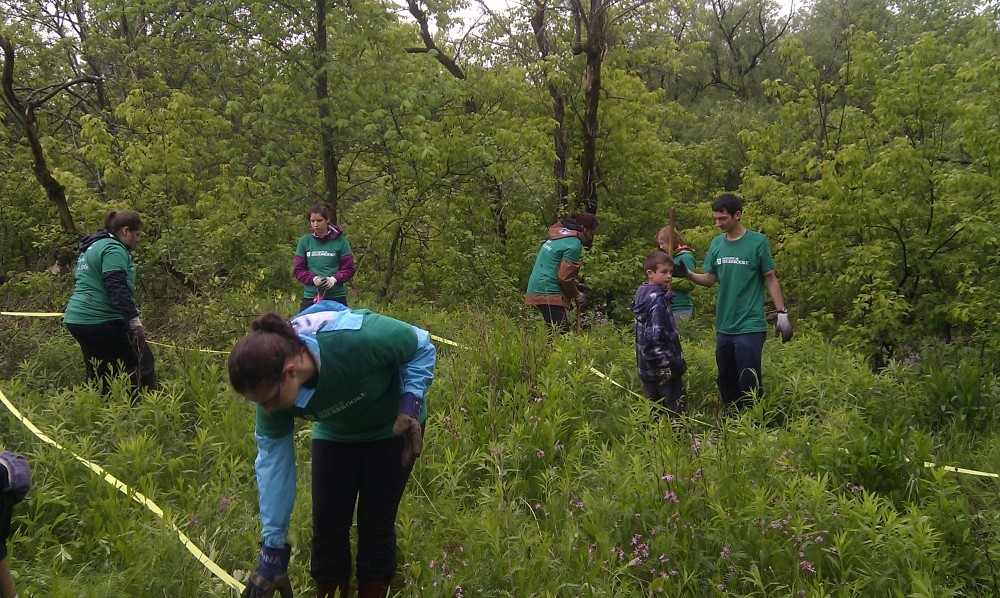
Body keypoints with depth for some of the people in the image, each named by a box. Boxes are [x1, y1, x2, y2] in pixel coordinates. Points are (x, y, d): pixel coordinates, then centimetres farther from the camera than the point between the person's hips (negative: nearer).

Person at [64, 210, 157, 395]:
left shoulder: (92, 247, 20)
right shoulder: (114, 249, -12)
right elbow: (117, 288, -23)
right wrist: (133, 318, -26)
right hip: (102, 321, -10)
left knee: (98, 373, 13)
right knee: (142, 362, -4)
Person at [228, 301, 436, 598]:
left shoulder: (357, 338, -43)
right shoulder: (271, 384, -28)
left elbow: (422, 346, -23)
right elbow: (273, 460, -18)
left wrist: (410, 403, -36)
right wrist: (273, 546, -14)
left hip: (393, 427, -3)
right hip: (336, 434, 3)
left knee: (376, 524, -2)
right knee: (327, 523, 1)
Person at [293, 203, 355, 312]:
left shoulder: (340, 241, 0)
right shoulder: (304, 241, 5)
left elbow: (349, 269, 1)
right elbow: (298, 270, 6)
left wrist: (334, 279, -17)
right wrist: (313, 279, -13)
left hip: (336, 297, -1)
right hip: (310, 297, 1)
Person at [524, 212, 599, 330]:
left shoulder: (558, 237, 17)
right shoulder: (574, 244, -12)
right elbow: (564, 277, -14)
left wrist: (576, 284, 17)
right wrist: (577, 295, 0)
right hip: (548, 294, -10)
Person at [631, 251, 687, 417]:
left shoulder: (642, 293, 10)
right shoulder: (657, 300, -19)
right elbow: (654, 336, -25)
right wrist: (664, 364, -23)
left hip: (647, 366, 10)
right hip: (661, 366, -10)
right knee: (676, 410, -3)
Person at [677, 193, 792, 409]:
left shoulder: (758, 242, -8)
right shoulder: (716, 244, 6)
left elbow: (770, 279, -3)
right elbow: (710, 279, 10)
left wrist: (782, 313, -8)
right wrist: (687, 274, -8)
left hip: (750, 327, -5)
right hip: (723, 327, 6)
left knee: (748, 384, -2)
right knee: (726, 382, 14)